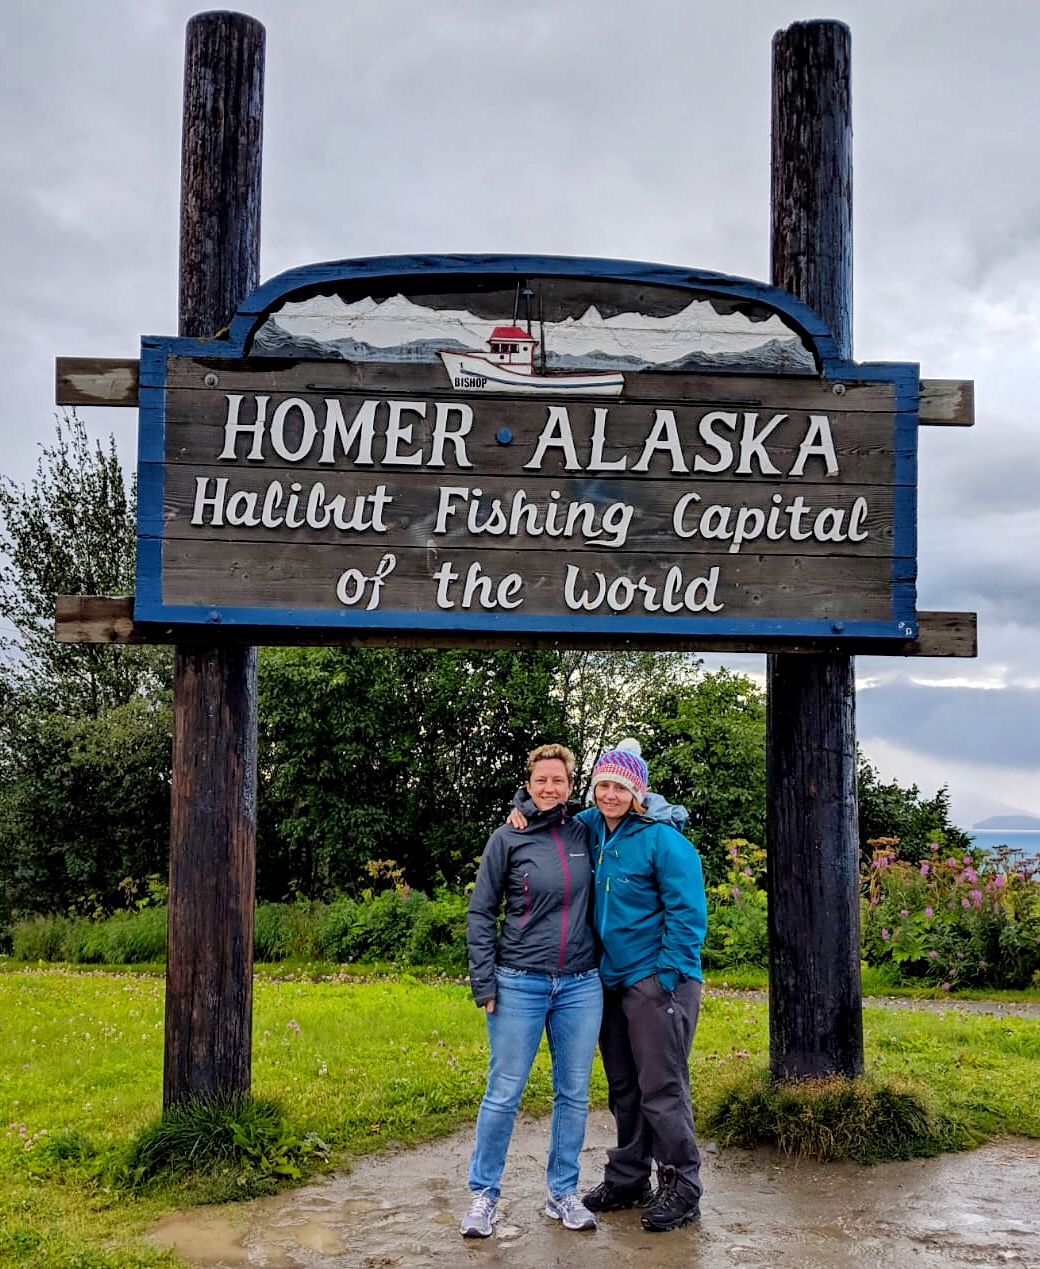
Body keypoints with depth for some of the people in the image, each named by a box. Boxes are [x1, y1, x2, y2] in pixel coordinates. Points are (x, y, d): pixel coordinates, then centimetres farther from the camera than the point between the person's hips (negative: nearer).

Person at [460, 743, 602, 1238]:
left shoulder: (585, 834, 5)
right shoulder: (508, 838, -2)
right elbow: (480, 912, 0)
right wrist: (483, 982, -5)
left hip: (580, 986, 3)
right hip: (519, 983, -3)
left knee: (573, 1093, 9)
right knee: (504, 1093, 1)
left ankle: (563, 1194, 23)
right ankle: (483, 1195, 15)